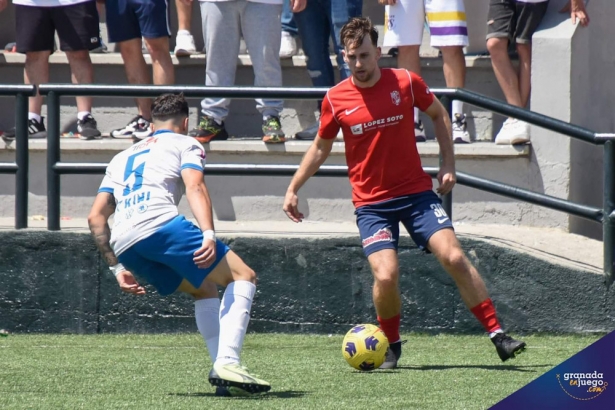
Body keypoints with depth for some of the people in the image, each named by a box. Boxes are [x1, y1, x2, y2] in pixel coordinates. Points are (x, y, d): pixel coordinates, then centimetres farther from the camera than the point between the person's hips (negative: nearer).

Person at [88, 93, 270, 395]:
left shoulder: (122, 157, 36)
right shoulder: (185, 144, 19)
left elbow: (96, 218, 27)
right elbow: (194, 187, -3)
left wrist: (117, 268, 30)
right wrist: (209, 235, -16)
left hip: (122, 244, 6)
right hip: (160, 224, -6)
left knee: (205, 289, 25)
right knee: (243, 276, 1)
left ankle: (222, 369, 7)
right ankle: (227, 362, -18)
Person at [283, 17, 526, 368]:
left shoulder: (406, 82, -5)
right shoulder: (336, 99, -3)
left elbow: (439, 115, 13)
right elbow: (320, 148, 13)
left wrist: (448, 165, 6)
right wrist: (293, 188, 10)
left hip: (417, 192, 1)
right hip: (371, 204, -1)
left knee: (454, 257, -13)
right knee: (386, 276, -19)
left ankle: (498, 335, -5)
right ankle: (392, 345, 7)